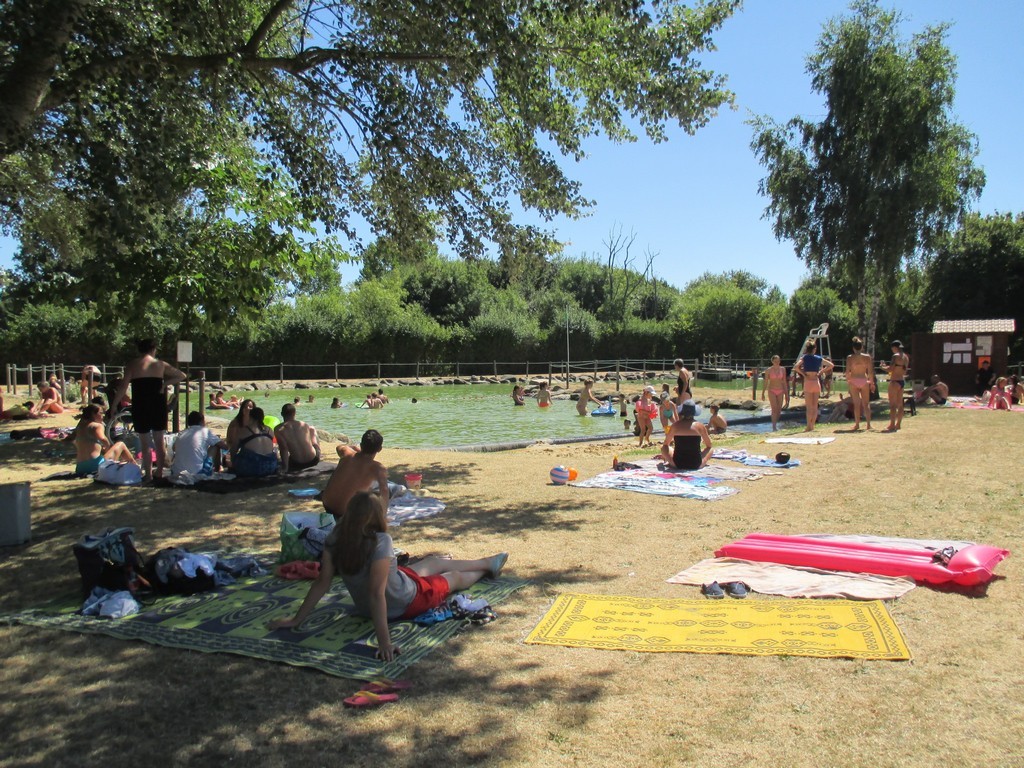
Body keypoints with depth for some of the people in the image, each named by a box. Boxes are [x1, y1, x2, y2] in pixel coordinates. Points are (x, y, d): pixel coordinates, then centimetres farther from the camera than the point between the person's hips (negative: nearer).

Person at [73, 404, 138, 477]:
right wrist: (108, 447, -3)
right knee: (121, 445, 12)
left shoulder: (80, 427, 18)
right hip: (96, 464, -8)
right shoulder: (97, 425, -5)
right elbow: (103, 439, -24)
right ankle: (136, 467, 23)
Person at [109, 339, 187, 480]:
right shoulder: (161, 365, 6)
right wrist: (164, 383, 8)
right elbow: (182, 376, 12)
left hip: (140, 407, -2)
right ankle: (159, 471, 16)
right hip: (158, 406, 2)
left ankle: (148, 474, 4)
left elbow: (123, 387, -7)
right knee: (159, 441, 12)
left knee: (145, 443, 4)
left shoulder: (132, 365, -1)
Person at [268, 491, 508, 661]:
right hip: (407, 603, -6)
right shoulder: (380, 541, -39)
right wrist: (384, 642, -42)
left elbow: (322, 582, -19)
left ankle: (488, 562, 60)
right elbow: (377, 593, -42)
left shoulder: (335, 539, -21)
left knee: (434, 563, 30)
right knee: (454, 577, 25)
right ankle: (488, 567, 59)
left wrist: (296, 620, -11)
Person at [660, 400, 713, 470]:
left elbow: (666, 444, 13)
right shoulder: (700, 426, -4)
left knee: (663, 447, 24)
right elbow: (709, 445, 13)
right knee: (710, 450, 28)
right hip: (696, 465, 0)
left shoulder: (675, 425, -2)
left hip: (678, 464, 0)